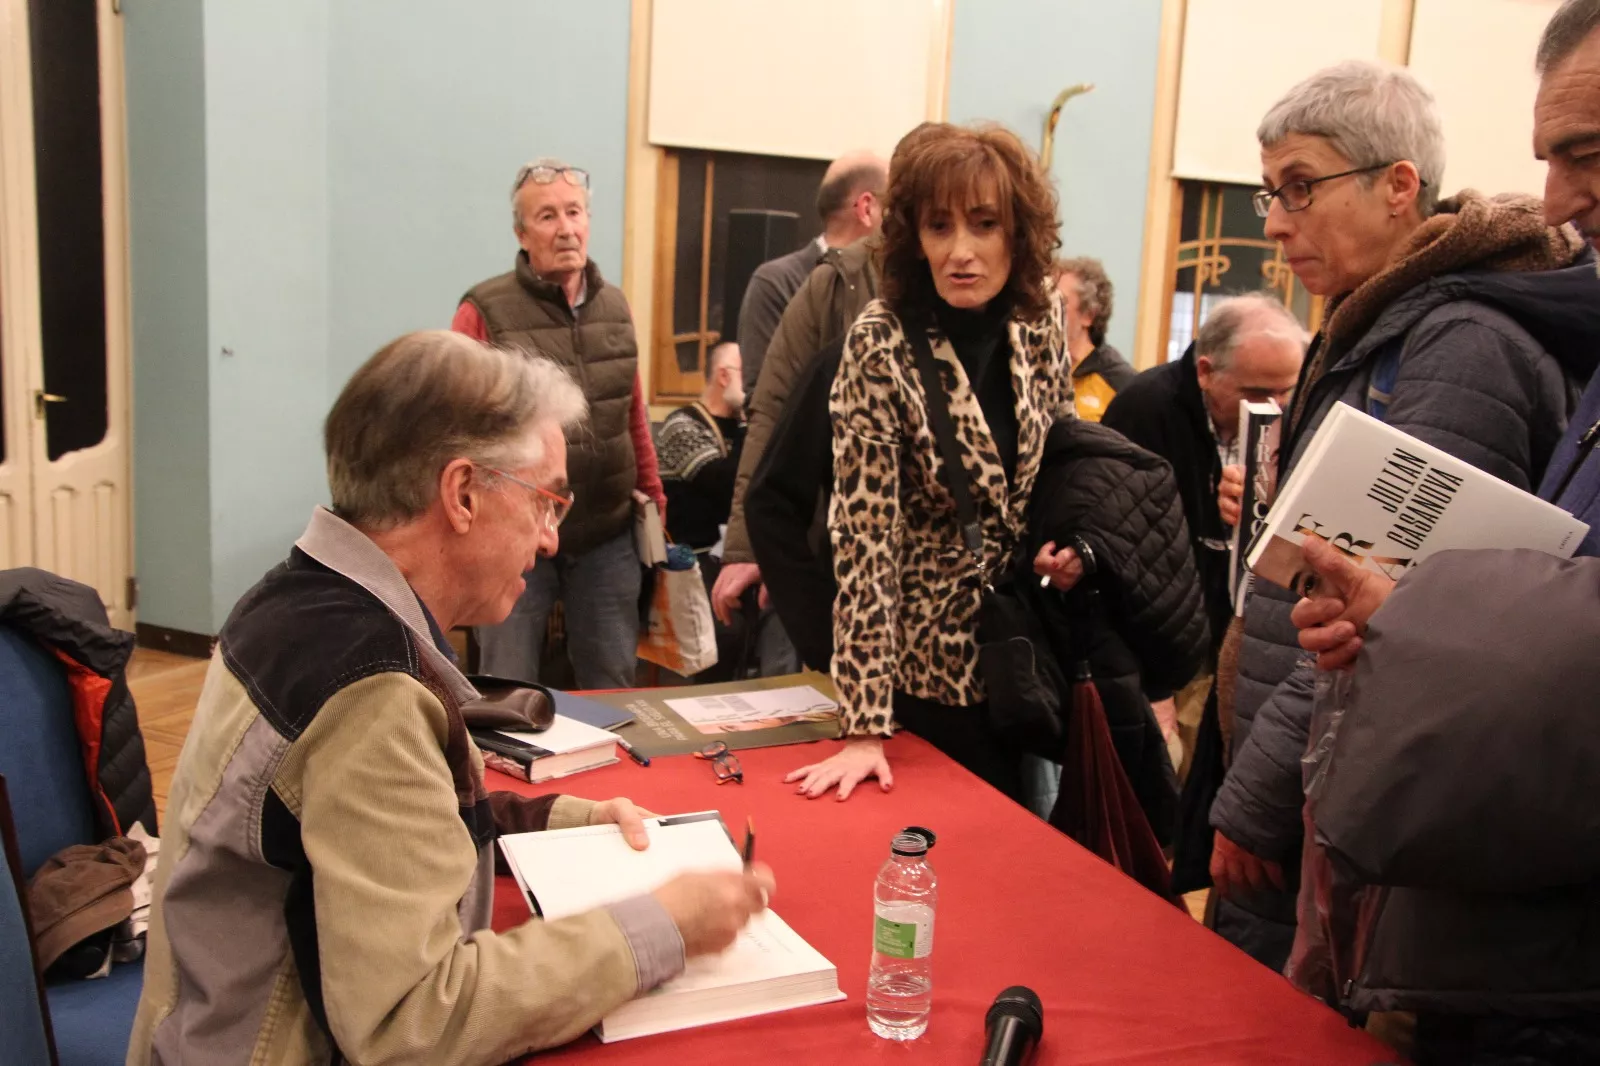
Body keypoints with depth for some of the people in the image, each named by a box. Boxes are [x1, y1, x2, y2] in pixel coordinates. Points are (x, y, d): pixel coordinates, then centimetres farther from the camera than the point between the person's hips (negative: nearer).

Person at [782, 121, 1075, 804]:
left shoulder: (1040, 319, -6)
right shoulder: (881, 346, -21)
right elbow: (865, 533, -23)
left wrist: (1072, 542, -6)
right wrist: (865, 726, -25)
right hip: (936, 663, -5)